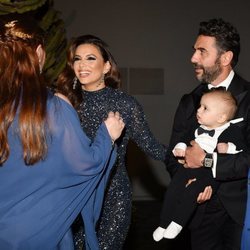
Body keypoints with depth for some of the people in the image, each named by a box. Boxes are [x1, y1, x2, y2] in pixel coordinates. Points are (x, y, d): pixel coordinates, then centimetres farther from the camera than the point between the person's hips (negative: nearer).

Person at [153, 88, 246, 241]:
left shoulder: (231, 130, -6)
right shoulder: (199, 128, 13)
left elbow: (242, 146, -10)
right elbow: (187, 138, 22)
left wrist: (228, 148, -26)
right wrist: (180, 148, 2)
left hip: (211, 172, -6)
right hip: (189, 166, 6)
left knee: (191, 192, -26)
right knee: (172, 191, -2)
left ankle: (177, 223, -10)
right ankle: (164, 224, 13)